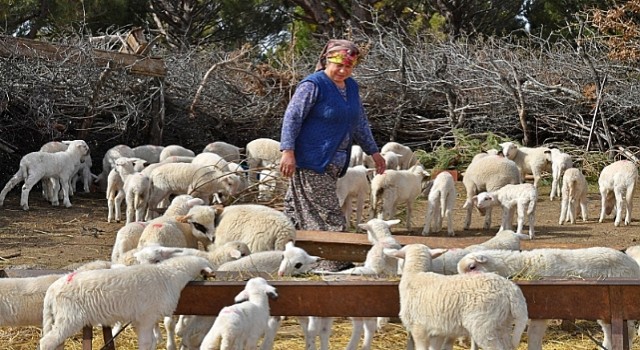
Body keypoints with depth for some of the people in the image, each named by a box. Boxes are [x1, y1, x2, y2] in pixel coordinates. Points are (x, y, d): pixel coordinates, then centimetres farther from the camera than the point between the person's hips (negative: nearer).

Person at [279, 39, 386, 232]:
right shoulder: (313, 85, -10)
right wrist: (288, 151, -23)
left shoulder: (351, 87, 15)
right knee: (329, 218, -12)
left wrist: (373, 151, 29)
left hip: (334, 164, 7)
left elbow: (360, 123, 27)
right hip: (312, 163, -7)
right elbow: (292, 117, -14)